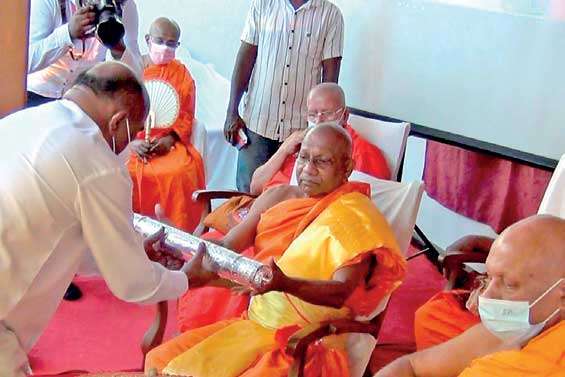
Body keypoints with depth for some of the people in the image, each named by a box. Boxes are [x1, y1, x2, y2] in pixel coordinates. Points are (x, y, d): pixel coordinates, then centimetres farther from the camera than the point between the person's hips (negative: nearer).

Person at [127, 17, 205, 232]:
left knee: (182, 171, -29)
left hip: (169, 143, 0)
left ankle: (177, 230, -19)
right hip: (132, 142, 0)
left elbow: (186, 115, 9)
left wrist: (170, 139, -9)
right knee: (127, 172, -30)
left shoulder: (181, 73, 11)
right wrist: (131, 141, -11)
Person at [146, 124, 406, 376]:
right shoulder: (277, 197, 7)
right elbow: (224, 248, 5)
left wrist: (284, 284, -40)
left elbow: (341, 293, -22)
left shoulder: (356, 216, -10)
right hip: (253, 324, 6)